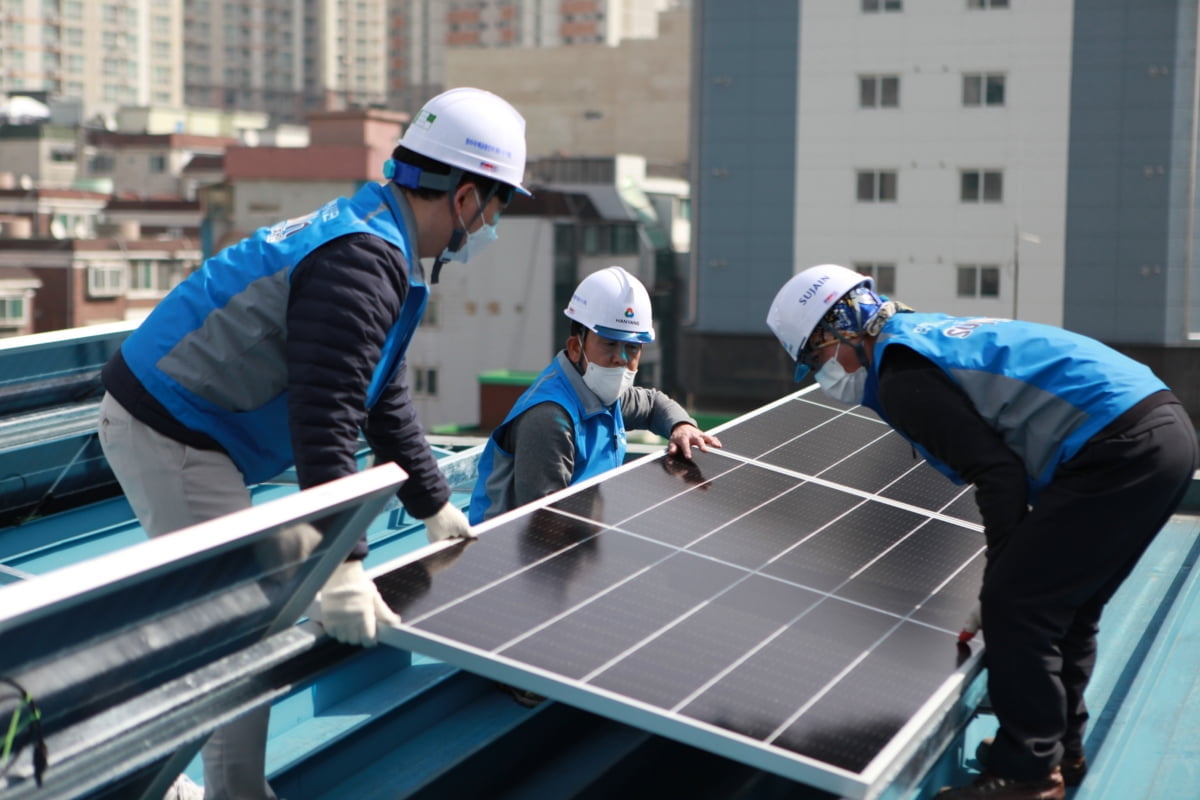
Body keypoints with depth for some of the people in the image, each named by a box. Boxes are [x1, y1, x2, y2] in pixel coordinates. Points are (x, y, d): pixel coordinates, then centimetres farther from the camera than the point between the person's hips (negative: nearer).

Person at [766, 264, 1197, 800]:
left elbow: (998, 472, -14)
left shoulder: (902, 377, -9)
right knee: (1064, 605, 21)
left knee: (1014, 608, -5)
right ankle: (1061, 746, 33)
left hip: (1118, 450, -10)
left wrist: (1001, 574, -2)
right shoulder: (930, 331, 21)